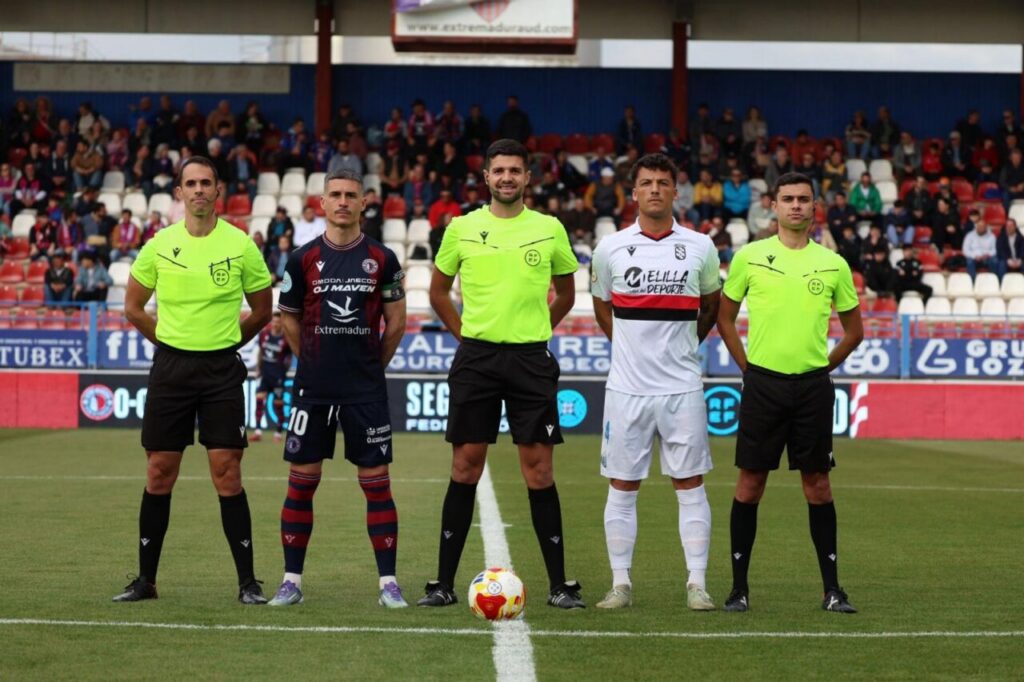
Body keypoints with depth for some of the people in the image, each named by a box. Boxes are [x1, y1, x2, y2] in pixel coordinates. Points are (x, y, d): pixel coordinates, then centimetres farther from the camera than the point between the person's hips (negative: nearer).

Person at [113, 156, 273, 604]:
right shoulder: (159, 246, 1)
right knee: (159, 474, 4)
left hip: (222, 369, -1)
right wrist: (171, 342, 11)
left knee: (227, 474, -5)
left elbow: (262, 310, 9)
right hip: (170, 366, 2)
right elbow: (133, 307, 13)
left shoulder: (240, 245, -2)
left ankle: (247, 581, 1)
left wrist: (223, 341, 8)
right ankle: (146, 579, 13)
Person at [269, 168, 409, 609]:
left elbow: (396, 321, 9)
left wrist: (372, 365, 10)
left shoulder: (382, 259, 1)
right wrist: (315, 362, 11)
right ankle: (292, 580, 10)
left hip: (366, 389, -1)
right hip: (312, 388, 1)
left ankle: (388, 583, 4)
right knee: (302, 481, 2)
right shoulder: (304, 259, 2)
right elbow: (289, 319, 12)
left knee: (376, 482, -1)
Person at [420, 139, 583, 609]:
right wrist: (464, 333, 7)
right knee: (465, 467, 1)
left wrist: (535, 331, 9)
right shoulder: (462, 228, 4)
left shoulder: (549, 229, 4)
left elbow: (565, 293, 17)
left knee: (538, 469, -1)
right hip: (475, 357, 0)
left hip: (531, 359, 0)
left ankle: (559, 584, 4)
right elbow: (438, 291, 15)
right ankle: (444, 582, 6)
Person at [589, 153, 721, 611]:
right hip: (626, 386, 0)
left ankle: (697, 585, 5)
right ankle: (621, 585, 9)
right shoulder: (611, 249, 2)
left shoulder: (700, 247, 2)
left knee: (690, 486, 1)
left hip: (682, 388, 0)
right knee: (622, 487, 3)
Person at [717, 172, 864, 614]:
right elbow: (725, 317, 11)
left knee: (817, 483, 2)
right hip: (763, 383, -1)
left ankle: (832, 589, 8)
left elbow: (853, 330, 15)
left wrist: (824, 366, 7)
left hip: (812, 386, 1)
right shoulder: (749, 257, 2)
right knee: (750, 482, 0)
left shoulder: (833, 264, 5)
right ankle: (739, 587, 7)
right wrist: (747, 365, 5)